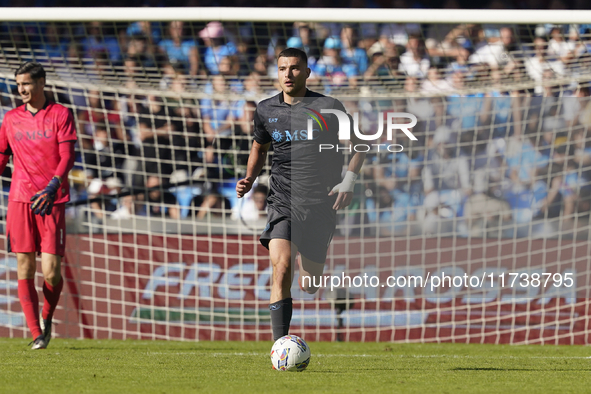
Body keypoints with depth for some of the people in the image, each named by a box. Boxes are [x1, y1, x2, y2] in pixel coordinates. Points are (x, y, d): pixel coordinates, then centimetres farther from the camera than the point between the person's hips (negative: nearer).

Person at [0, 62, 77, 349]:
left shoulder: (60, 115, 3)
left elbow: (67, 157, -5)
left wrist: (51, 188, -18)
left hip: (52, 201, -2)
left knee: (51, 272, -7)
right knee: (25, 269, -5)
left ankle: (47, 319, 20)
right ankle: (36, 334, -2)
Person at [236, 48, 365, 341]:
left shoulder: (328, 108, -3)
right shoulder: (266, 110, 6)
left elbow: (357, 143, 7)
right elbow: (259, 148, 23)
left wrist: (349, 181, -7)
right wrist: (249, 180, 5)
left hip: (320, 204, -1)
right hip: (282, 202, 1)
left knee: (310, 287, 6)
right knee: (281, 268, -22)